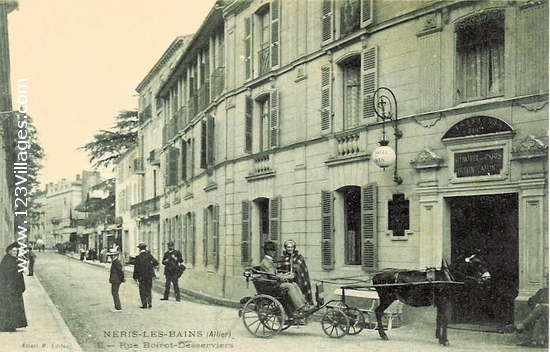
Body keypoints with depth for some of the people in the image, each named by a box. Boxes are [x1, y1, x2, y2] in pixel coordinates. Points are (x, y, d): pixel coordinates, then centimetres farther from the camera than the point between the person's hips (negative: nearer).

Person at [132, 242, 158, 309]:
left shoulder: (138, 257, -9)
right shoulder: (149, 255, -2)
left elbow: (136, 268, -7)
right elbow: (156, 263, -6)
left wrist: (135, 277, 1)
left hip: (141, 276, -3)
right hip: (149, 275, 3)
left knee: (143, 291, 5)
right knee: (149, 290, 13)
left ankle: (144, 304, 3)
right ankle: (150, 304, 11)